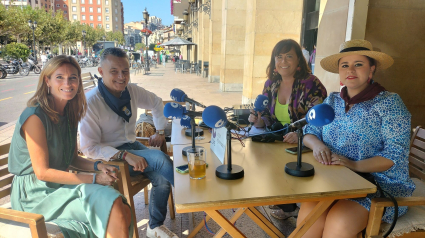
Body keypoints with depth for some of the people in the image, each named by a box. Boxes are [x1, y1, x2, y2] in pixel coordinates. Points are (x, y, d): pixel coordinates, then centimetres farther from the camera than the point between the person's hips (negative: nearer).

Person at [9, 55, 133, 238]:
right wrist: (94, 179, -20)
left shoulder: (69, 113, 6)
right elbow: (42, 172, -18)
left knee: (123, 213, -15)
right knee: (112, 208, -24)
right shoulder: (35, 117, -17)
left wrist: (98, 167, -7)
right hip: (37, 194, -6)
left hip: (61, 184, 7)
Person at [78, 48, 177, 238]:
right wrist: (125, 155, -28)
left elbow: (157, 104, 18)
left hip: (132, 146, 6)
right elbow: (89, 148, -17)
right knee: (159, 158, -27)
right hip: (109, 158, -5)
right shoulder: (91, 102, -18)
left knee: (162, 177, -18)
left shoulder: (132, 91, -2)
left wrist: (160, 132, 10)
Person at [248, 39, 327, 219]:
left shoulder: (311, 84, -9)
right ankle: (287, 206, 5)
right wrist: (260, 122, -11)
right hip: (278, 143, 6)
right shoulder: (271, 84, 8)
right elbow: (268, 115, 14)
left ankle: (287, 207, 3)